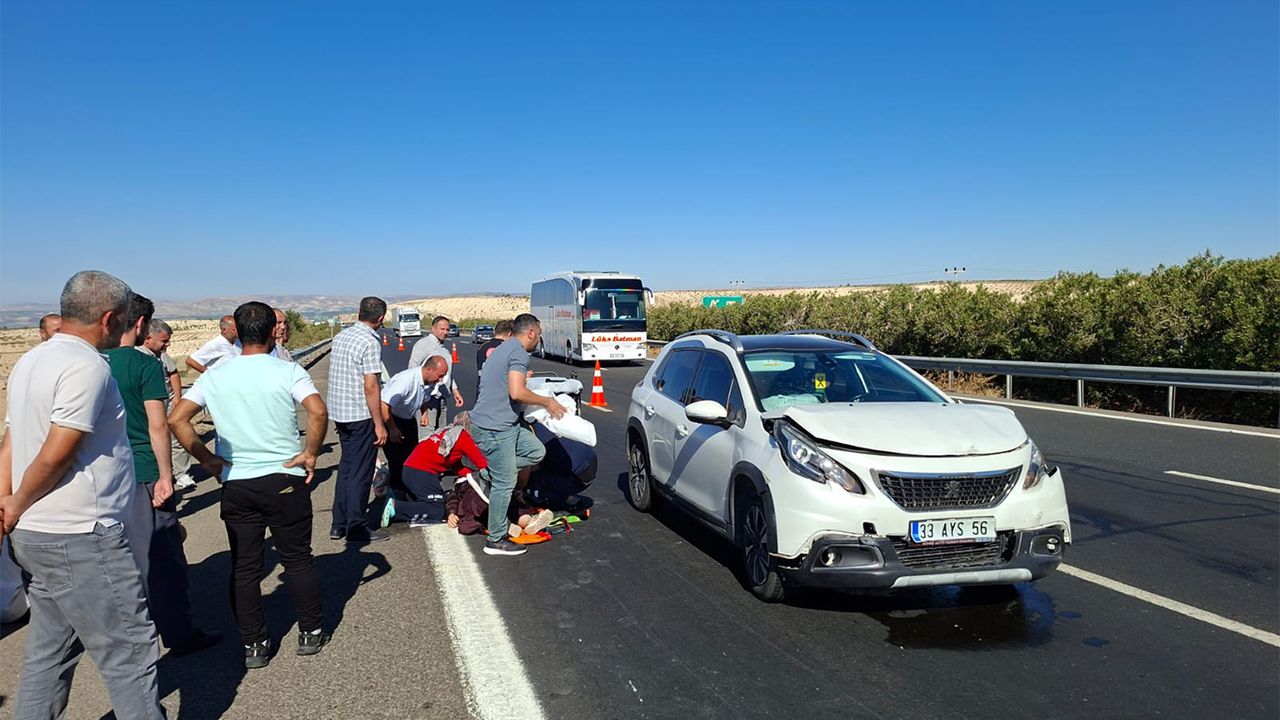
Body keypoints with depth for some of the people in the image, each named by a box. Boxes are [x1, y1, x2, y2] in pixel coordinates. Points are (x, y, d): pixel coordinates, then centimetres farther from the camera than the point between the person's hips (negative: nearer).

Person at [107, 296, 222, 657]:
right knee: (163, 558, 3)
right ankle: (179, 635, 12)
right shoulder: (146, 364, -12)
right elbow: (157, 426, -16)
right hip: (143, 475, -6)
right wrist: (166, 476, -11)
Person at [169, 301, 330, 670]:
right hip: (285, 480, -2)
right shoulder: (287, 371, -8)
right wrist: (311, 453, -11)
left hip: (235, 484, 3)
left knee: (244, 567, 12)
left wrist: (207, 459, 2)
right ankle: (311, 632, 22)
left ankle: (254, 645, 21)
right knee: (297, 559, 12)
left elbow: (176, 418, -2)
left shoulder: (215, 375, 3)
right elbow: (318, 411, -23)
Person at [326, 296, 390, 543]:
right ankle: (356, 528, 7)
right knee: (360, 472, 1)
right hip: (361, 416, -8)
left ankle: (339, 525, 22)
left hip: (339, 412, 8)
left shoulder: (340, 337, 10)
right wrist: (379, 424, -15)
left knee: (346, 467, 17)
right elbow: (370, 387, -20)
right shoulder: (371, 342, -16)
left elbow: (338, 377, 16)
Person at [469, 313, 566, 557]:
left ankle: (488, 472, 11)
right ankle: (496, 540, 7)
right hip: (495, 427, -10)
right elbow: (516, 393, -25)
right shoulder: (518, 353, -15)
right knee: (505, 484, -3)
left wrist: (522, 379, 35)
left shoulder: (503, 349, 17)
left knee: (536, 451, 14)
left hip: (503, 424, 10)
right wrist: (546, 402, -12)